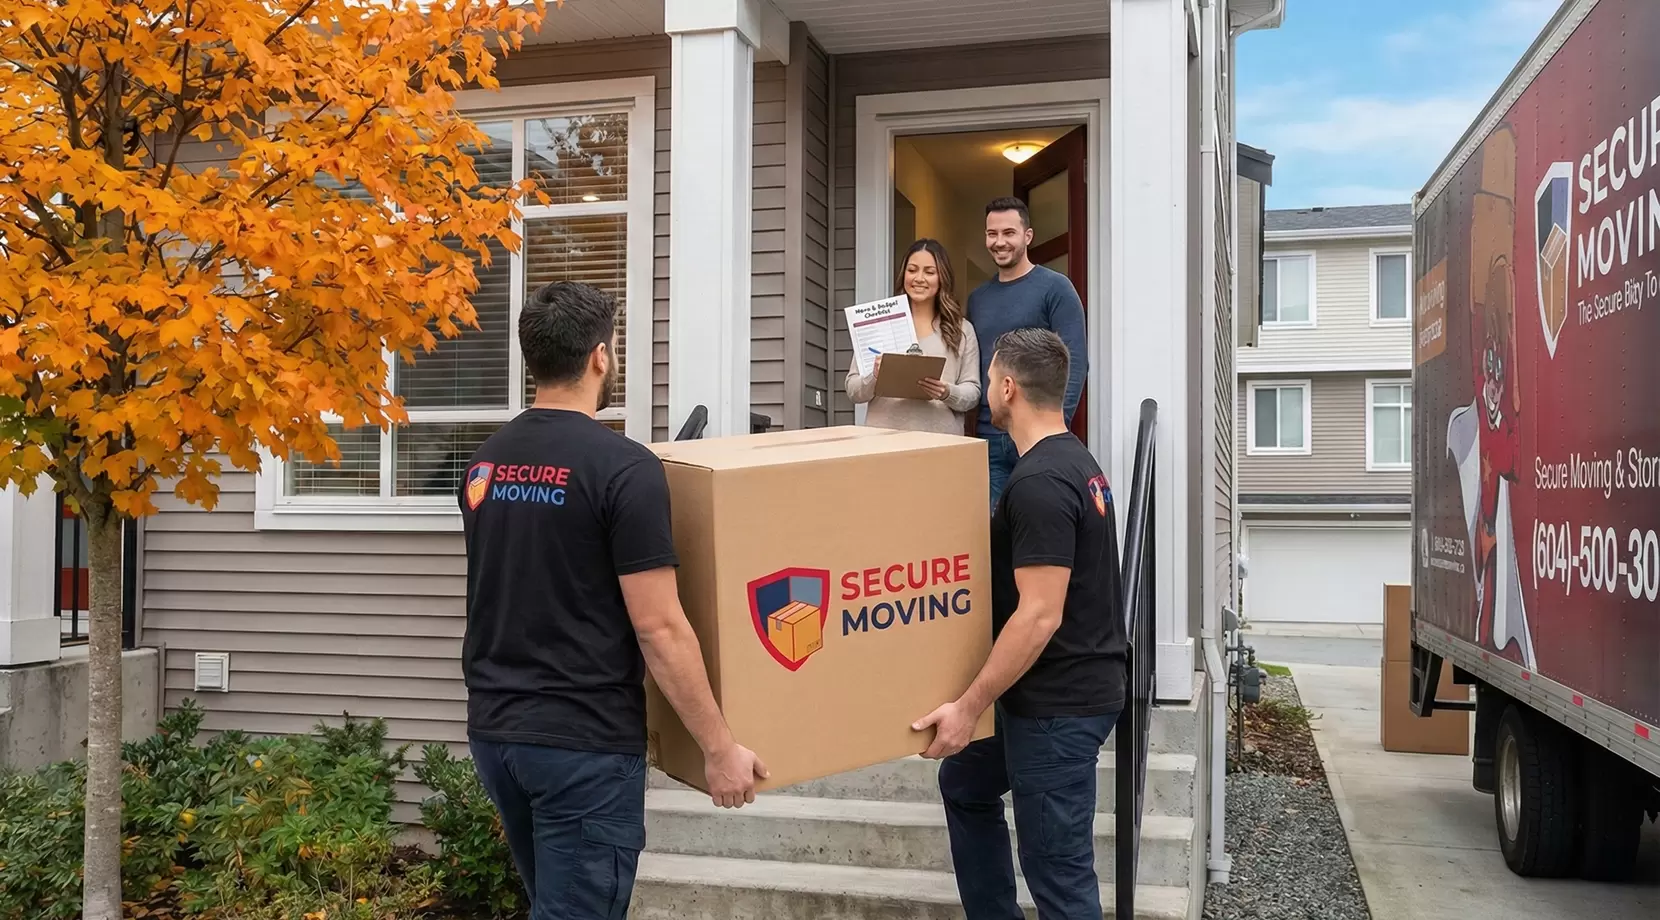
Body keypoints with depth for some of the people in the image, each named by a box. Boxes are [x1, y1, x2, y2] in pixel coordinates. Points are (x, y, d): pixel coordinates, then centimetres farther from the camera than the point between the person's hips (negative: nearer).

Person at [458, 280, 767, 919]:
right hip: (584, 743, -7)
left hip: (493, 729, 8)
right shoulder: (623, 467, -16)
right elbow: (659, 629, -17)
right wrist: (719, 746, -9)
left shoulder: (484, 463, 7)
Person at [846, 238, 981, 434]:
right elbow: (853, 390, 5)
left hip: (941, 440, 0)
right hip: (884, 438, 0)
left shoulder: (962, 329, 8)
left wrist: (947, 393, -13)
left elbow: (973, 392, 6)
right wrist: (874, 377, -14)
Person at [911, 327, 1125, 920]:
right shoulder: (1074, 460, 10)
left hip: (1059, 703, -11)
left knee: (1058, 870, -1)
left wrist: (969, 706, -21)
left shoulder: (1038, 482, -22)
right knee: (964, 781, 26)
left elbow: (1040, 614, -25)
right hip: (1053, 691, 11)